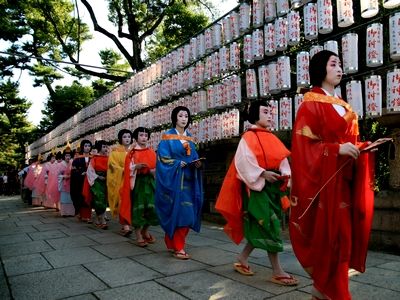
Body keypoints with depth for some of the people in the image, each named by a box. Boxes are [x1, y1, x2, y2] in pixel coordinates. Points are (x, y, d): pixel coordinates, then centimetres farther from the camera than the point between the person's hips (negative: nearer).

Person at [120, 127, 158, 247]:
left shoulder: (152, 152, 12)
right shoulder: (132, 153, 2)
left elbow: (157, 166, 12)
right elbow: (129, 169, -3)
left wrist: (154, 171, -8)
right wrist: (136, 167, -21)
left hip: (150, 182, 4)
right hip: (138, 182, -3)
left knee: (151, 207, 2)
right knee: (138, 207, -4)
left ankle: (145, 231, 23)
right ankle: (138, 236, 6)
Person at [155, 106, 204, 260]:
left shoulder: (190, 138, 16)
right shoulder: (167, 137, -1)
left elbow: (194, 157, 15)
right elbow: (163, 158, -9)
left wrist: (197, 163, -6)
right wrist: (178, 163, -20)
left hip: (188, 180, 6)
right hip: (174, 179, -6)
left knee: (187, 213, 5)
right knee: (178, 211, -11)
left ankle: (172, 243, 19)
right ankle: (178, 247, -1)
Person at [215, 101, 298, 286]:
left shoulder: (271, 138, 16)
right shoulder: (248, 137, -6)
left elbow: (282, 159, 10)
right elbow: (243, 161, -17)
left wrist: (285, 174, -8)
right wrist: (262, 173, -23)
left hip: (273, 186, 8)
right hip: (257, 187, -8)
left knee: (261, 227, 11)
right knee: (269, 226, -8)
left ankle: (242, 259, 25)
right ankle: (277, 272, 0)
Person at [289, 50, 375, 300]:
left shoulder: (343, 106, 19)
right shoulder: (311, 104, -5)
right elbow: (304, 145, -14)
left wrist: (361, 147, 2)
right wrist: (337, 149, -21)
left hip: (344, 178, 8)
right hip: (324, 179, -8)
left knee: (344, 232, 9)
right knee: (330, 234, -4)